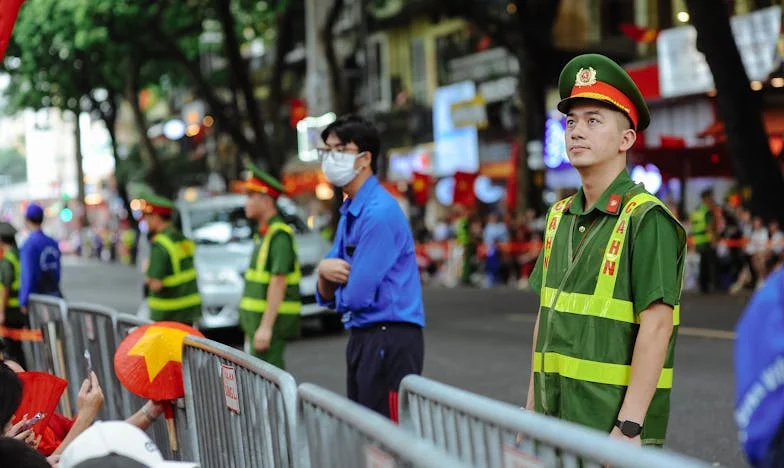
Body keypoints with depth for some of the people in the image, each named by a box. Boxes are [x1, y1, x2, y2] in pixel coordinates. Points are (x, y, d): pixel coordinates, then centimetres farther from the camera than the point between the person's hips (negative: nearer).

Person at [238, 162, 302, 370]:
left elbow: (278, 283, -21)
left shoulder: (279, 235, -14)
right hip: (259, 320, 10)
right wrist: (251, 328, 22)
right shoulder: (265, 233, 17)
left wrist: (266, 327, -25)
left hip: (271, 321, -10)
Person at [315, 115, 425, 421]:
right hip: (362, 336, 10)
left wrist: (335, 278, 4)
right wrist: (325, 270, -9)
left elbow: (356, 296, -19)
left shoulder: (379, 212, -16)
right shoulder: (349, 212, 14)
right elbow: (328, 297, 13)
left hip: (390, 339, -10)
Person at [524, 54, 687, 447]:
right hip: (554, 417, 7)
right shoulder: (560, 217, 10)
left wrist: (629, 428, -21)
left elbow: (656, 326, -17)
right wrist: (531, 408, 13)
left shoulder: (647, 219, -12)